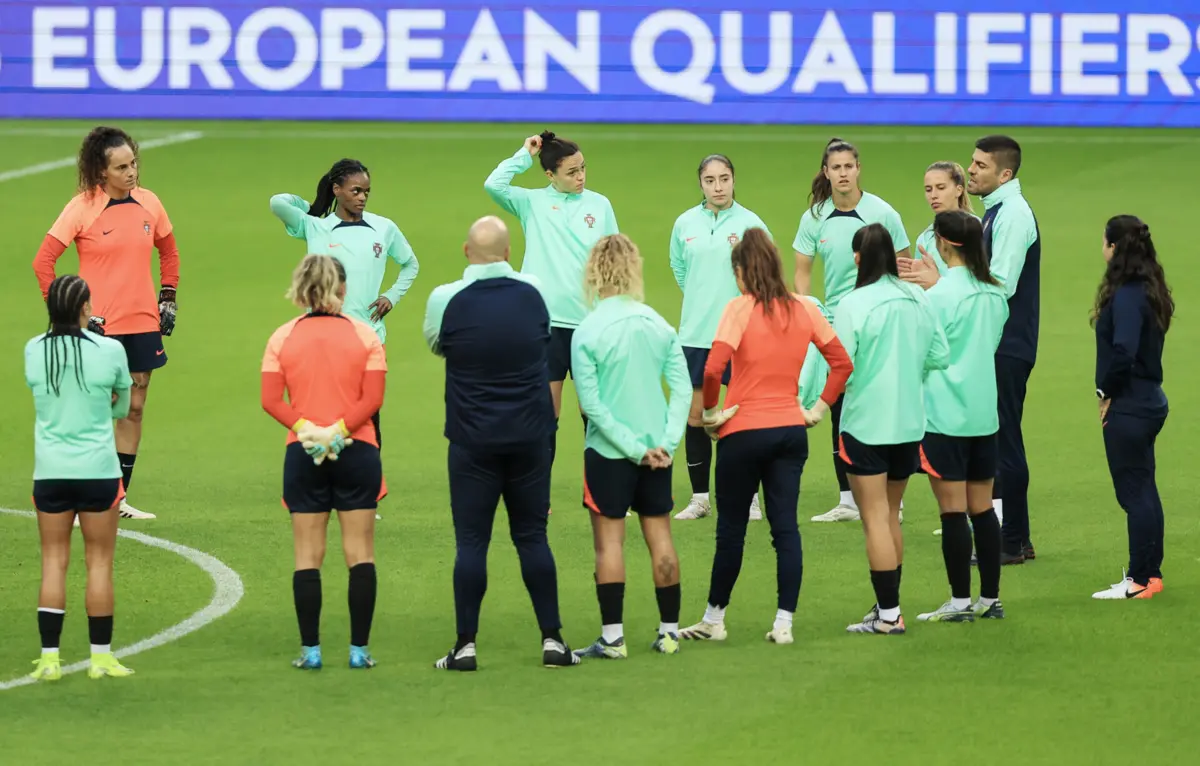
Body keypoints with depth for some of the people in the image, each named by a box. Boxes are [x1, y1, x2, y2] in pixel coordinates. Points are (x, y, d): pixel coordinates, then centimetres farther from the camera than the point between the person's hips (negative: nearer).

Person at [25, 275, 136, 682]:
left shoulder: (34, 351, -3)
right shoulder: (110, 350, -9)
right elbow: (122, 406, 4)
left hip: (50, 472, 2)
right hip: (97, 469, -2)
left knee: (53, 562, 7)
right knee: (99, 562, 6)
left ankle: (49, 658, 4)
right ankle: (101, 656, 10)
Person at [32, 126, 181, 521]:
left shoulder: (149, 204, 3)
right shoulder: (82, 208, -11)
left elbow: (168, 251, 20)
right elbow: (43, 262, -10)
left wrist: (168, 298, 14)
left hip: (142, 324, 5)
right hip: (97, 326, -5)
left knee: (134, 409, 8)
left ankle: (119, 497, 17)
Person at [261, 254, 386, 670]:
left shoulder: (282, 338, 0)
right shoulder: (364, 335, -2)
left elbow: (271, 401, -7)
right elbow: (373, 398, -9)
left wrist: (306, 429, -11)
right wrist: (339, 430, -11)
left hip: (302, 453, 1)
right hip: (357, 450, -1)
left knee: (307, 555, 5)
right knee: (360, 552, 4)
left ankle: (310, 649, 2)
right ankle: (359, 649, 1)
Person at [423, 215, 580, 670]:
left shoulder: (447, 301, -9)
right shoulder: (534, 293, -3)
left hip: (472, 441, -2)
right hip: (529, 439, 2)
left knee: (471, 542, 2)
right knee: (532, 538, 9)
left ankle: (466, 645, 0)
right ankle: (552, 639, 8)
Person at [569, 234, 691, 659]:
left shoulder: (586, 333, -12)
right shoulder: (658, 325, 0)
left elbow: (591, 403, -14)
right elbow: (683, 389, -3)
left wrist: (635, 448, -11)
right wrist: (666, 442, -5)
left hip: (608, 450, -4)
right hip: (657, 450, 4)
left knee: (609, 540, 2)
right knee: (660, 535, 11)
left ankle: (612, 636, 1)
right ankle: (668, 631, 16)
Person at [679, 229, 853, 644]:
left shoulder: (741, 309, -11)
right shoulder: (803, 309, 4)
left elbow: (713, 368, -21)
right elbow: (842, 362, 8)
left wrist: (711, 412, -7)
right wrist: (818, 408, 11)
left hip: (744, 430, -4)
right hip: (790, 429, 4)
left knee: (731, 529, 7)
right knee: (786, 527, 4)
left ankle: (714, 620, 17)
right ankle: (784, 623, 2)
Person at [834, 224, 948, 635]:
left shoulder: (853, 305, -15)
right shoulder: (918, 300, 0)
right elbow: (941, 355, 3)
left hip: (866, 425, -6)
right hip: (910, 423, 6)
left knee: (875, 517, -1)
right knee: (891, 514, 18)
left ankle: (889, 613, -3)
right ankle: (888, 606, 23)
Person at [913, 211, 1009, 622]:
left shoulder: (939, 296, -15)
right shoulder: (995, 294, 5)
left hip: (944, 415, -6)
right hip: (985, 414, 6)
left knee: (953, 510, -2)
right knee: (982, 507, 11)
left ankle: (960, 601, 0)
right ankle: (990, 598, 14)